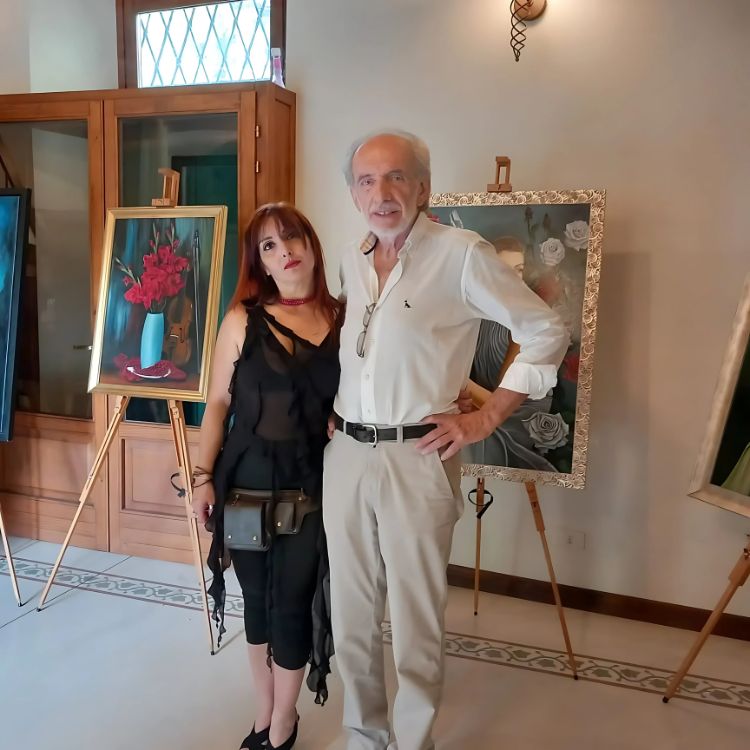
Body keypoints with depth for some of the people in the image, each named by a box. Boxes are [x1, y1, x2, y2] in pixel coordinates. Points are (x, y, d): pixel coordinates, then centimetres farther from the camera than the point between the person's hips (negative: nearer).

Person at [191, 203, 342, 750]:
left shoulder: (346, 319, -1)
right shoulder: (243, 320, -3)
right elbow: (218, 404, 0)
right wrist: (204, 475, -4)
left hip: (313, 485, 0)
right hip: (248, 481, 1)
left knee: (294, 601, 7)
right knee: (258, 598, 16)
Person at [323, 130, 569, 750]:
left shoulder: (462, 254, -9)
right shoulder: (352, 261, 10)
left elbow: (546, 332, -6)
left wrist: (484, 419, -9)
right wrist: (331, 411, 12)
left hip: (417, 458, -5)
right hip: (345, 453, 6)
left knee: (416, 622, 5)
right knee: (351, 612, 15)